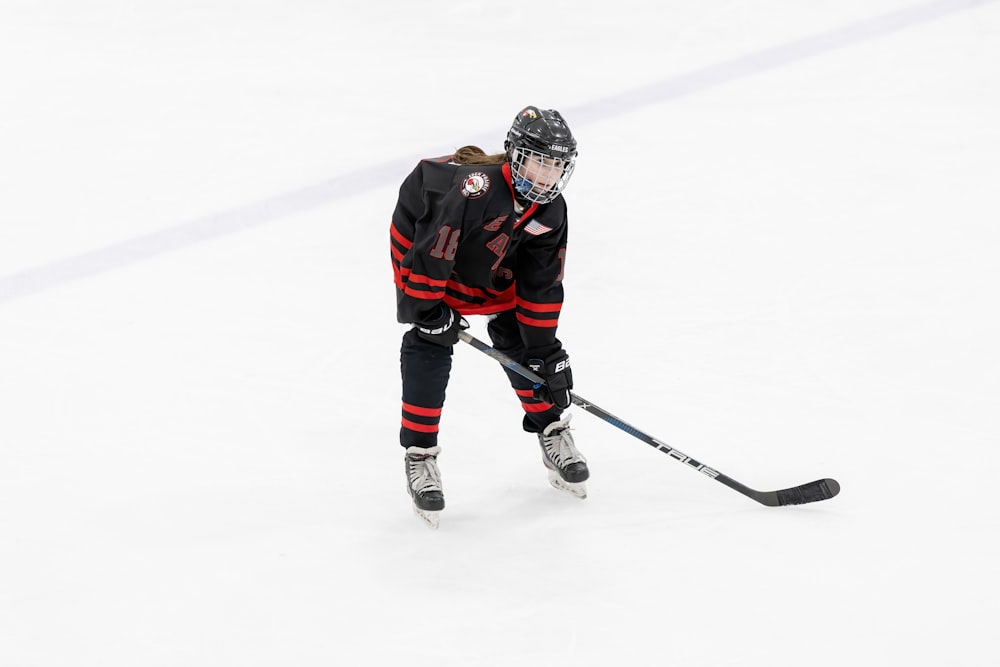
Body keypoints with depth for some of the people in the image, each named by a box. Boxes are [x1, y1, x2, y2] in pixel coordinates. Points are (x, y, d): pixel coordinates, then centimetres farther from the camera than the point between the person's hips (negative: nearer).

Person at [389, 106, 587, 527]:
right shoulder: (477, 188, -41)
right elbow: (429, 250, -35)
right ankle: (419, 456, -7)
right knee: (430, 345, -15)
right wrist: (428, 310, -26)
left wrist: (545, 350, -10)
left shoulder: (550, 212, -19)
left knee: (520, 339, 3)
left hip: (492, 263, 6)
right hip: (420, 244, -6)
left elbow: (541, 286, -10)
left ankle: (552, 433, 20)